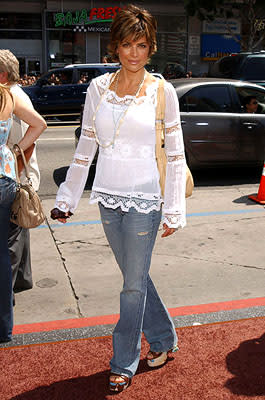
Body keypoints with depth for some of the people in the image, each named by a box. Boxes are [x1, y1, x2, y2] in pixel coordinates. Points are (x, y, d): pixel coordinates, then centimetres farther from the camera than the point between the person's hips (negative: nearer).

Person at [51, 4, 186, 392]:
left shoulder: (162, 91, -3)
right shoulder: (99, 87, 5)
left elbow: (175, 155, -2)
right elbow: (85, 148, 10)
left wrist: (175, 211, -5)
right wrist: (66, 199, 11)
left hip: (144, 200, -3)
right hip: (108, 198, 4)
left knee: (134, 285, 5)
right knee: (135, 277, 16)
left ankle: (124, 364, 24)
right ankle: (164, 339, 39)